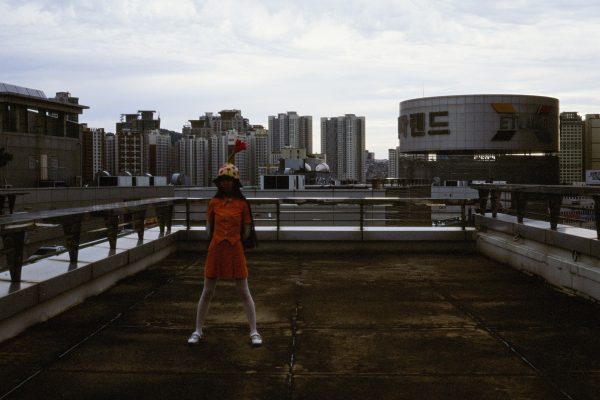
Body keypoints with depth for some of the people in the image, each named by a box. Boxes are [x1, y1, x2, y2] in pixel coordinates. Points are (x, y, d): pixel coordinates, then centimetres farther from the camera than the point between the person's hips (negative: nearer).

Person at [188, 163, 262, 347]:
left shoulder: (242, 204, -2)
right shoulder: (214, 202, 2)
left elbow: (247, 230, 4)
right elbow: (209, 227, 12)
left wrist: (233, 240, 9)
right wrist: (217, 240, 11)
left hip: (235, 250, -2)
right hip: (215, 250, 2)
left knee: (244, 292, 2)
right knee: (207, 292, 8)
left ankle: (254, 332, 10)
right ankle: (198, 331, 19)